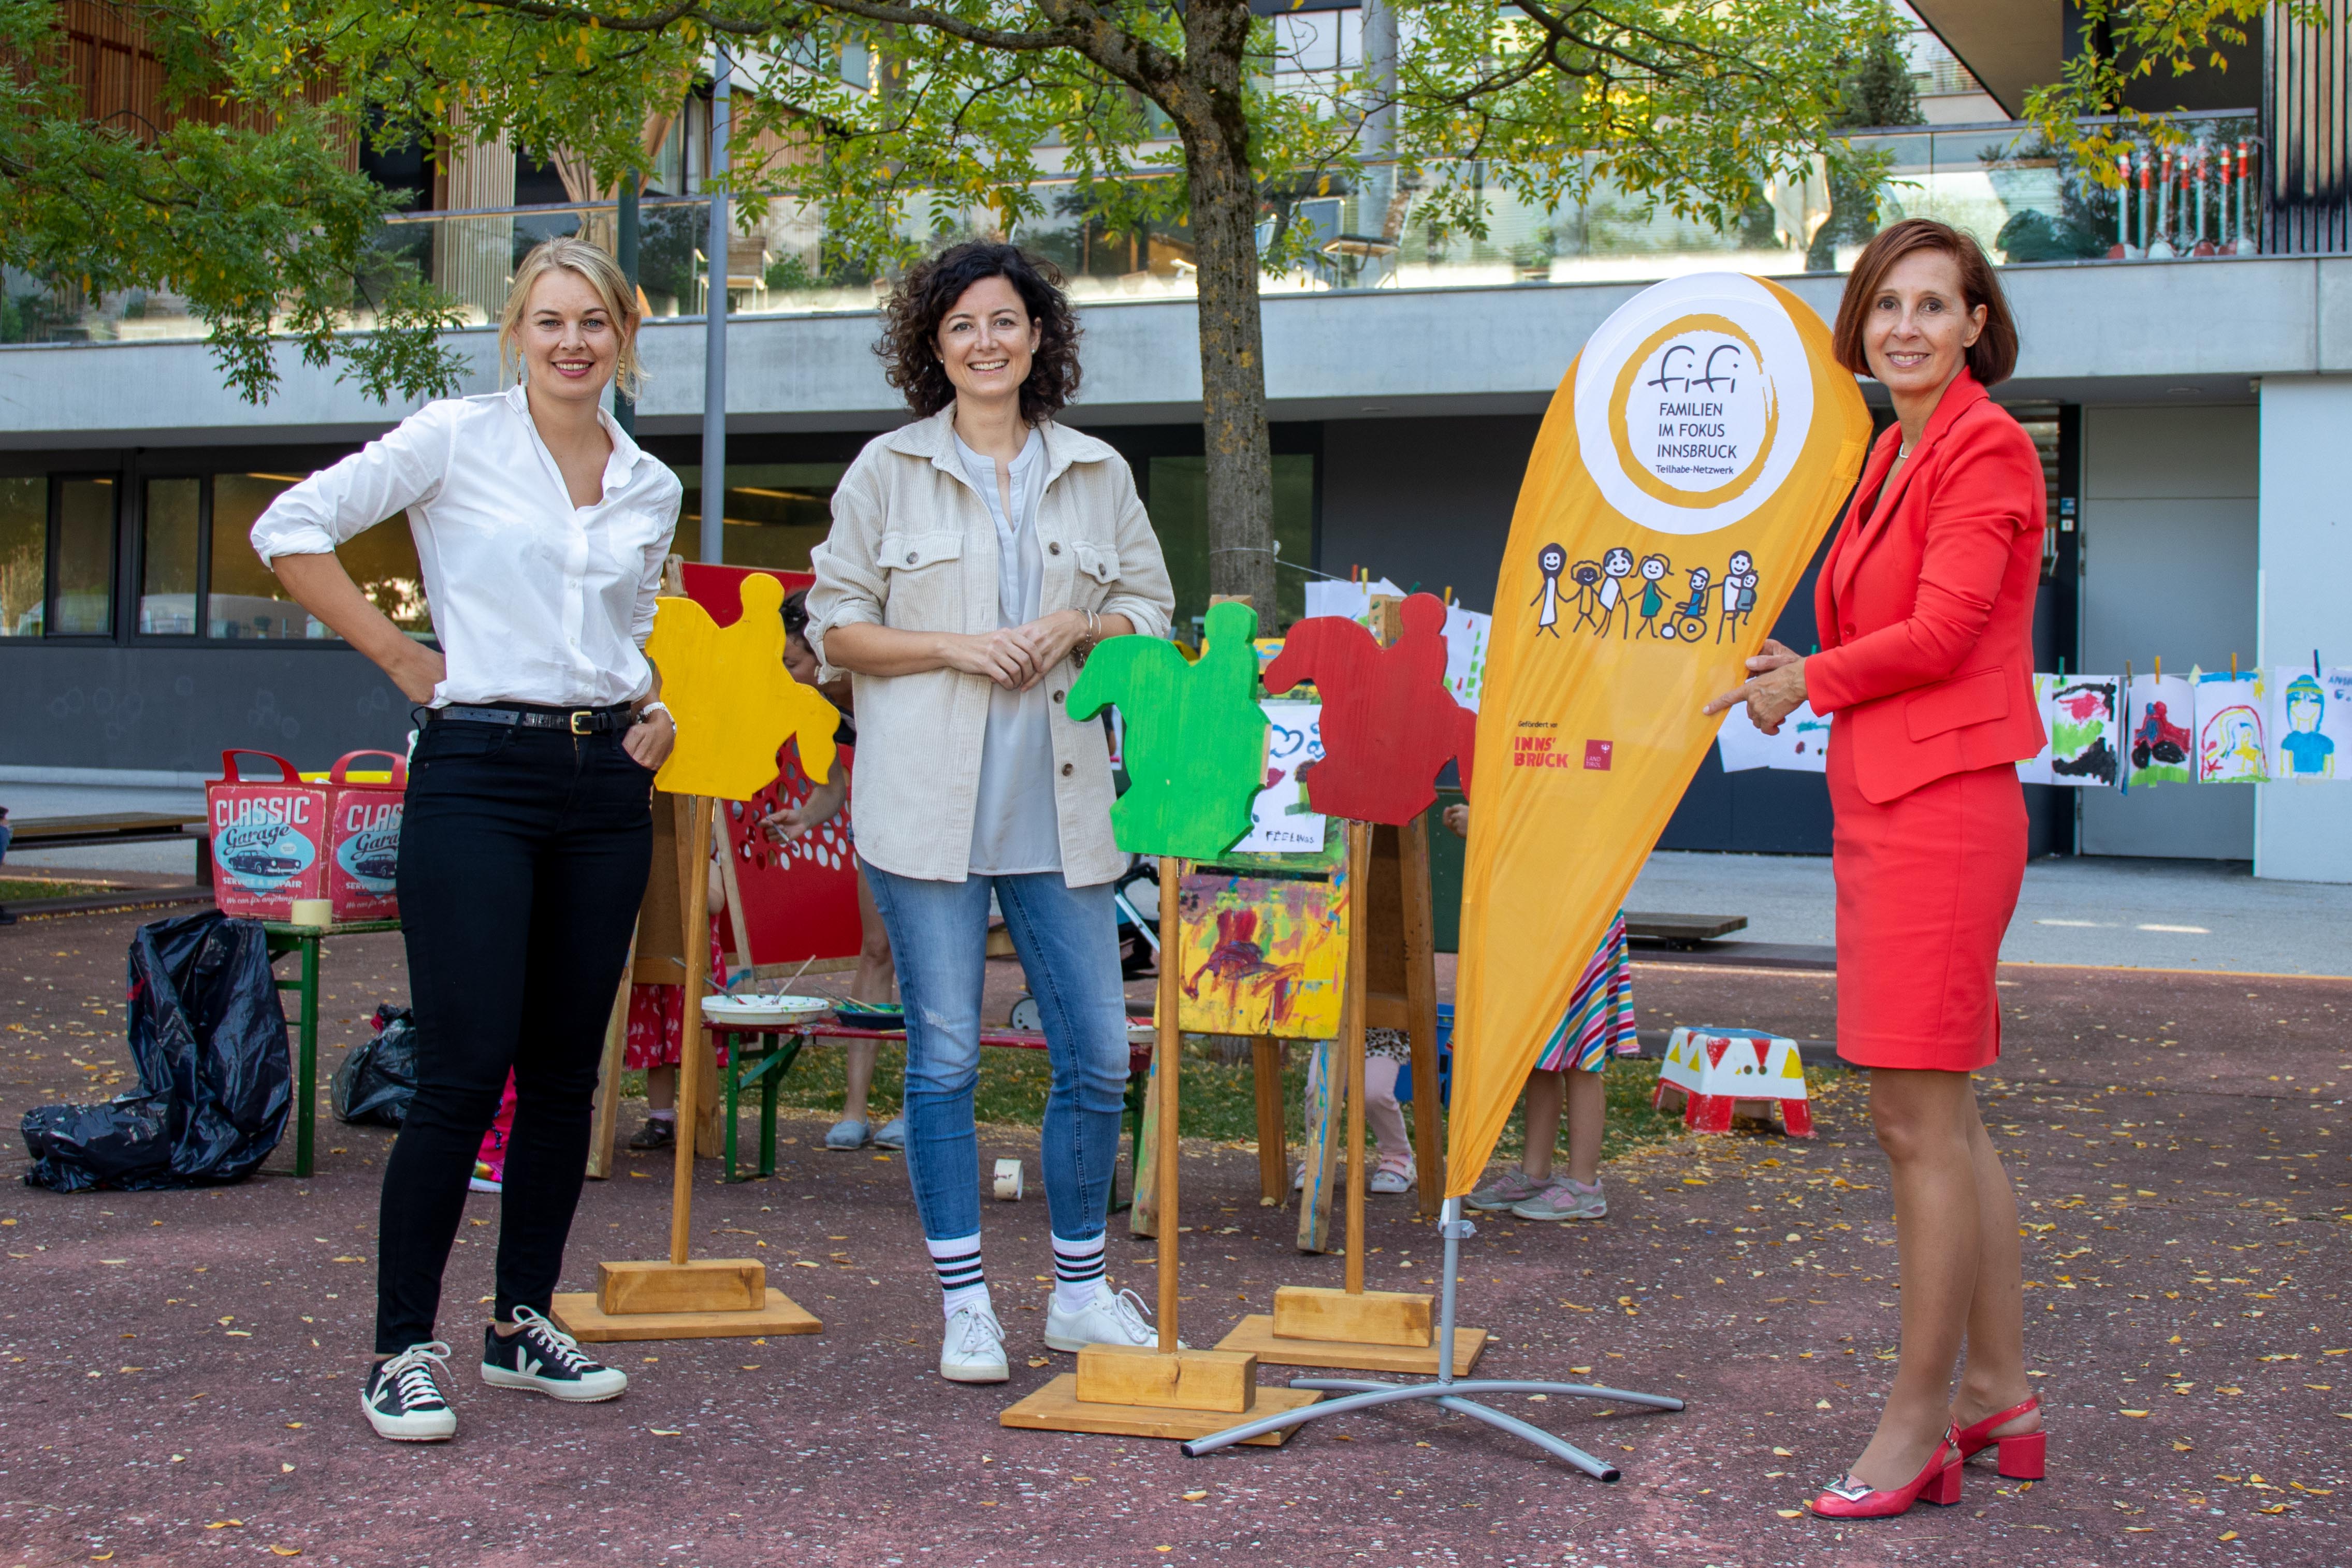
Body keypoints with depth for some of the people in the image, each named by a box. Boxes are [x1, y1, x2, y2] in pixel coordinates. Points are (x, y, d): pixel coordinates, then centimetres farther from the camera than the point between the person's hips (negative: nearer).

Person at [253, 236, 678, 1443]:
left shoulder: (651, 488, 13)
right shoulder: (455, 440, -2)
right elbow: (290, 530, -4)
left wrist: (651, 712, 8)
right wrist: (399, 655, -5)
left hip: (605, 784, 5)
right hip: (478, 772, -5)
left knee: (565, 1070, 9)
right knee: (464, 1071, -9)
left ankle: (522, 1324, 22)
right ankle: (403, 1350, 3)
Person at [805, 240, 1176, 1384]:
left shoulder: (1097, 474, 13)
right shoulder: (889, 471, 6)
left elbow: (1153, 615, 16)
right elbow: (835, 630, 4)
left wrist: (1078, 627, -5)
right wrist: (957, 648, -10)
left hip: (1059, 807, 2)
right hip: (929, 804, -2)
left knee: (1098, 1054, 2)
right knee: (944, 1056, 0)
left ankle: (1081, 1291, 19)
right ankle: (965, 1305, 13)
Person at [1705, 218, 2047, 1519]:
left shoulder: (1984, 447, -9)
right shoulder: (1893, 454, 18)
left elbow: (1940, 631, -16)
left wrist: (1809, 682, -4)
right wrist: (1817, 677, 7)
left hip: (1942, 806, -10)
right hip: (1884, 802, 10)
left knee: (1920, 1119, -5)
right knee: (1939, 1115, 13)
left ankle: (1919, 1422, 5)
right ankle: (2000, 1397, 23)